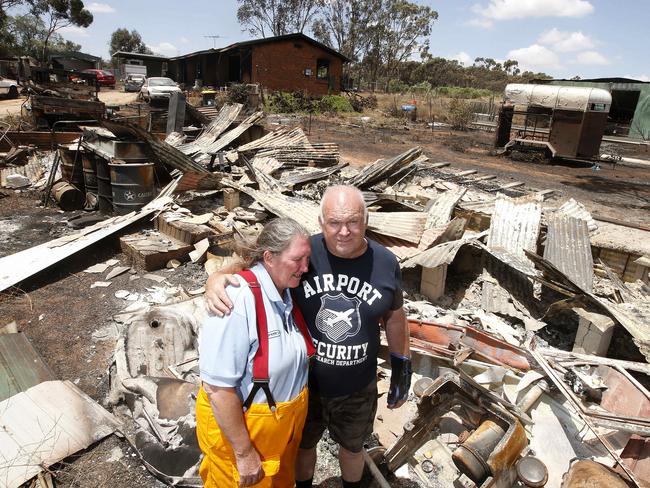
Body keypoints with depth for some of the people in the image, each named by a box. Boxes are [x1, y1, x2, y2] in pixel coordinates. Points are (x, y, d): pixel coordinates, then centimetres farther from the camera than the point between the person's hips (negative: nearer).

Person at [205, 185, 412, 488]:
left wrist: (402, 369, 7)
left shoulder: (386, 263, -14)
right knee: (303, 444, 26)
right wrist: (216, 279, -34)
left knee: (352, 447, 27)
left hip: (358, 389, 1)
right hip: (304, 382, 0)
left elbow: (394, 317, 1)